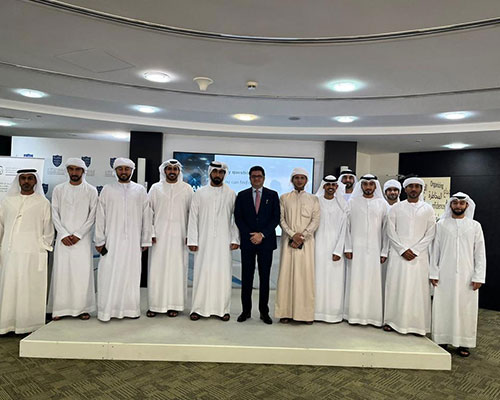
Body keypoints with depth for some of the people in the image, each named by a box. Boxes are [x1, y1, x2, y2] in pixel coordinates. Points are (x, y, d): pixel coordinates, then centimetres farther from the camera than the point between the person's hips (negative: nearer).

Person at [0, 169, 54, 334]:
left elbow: (48, 229, 5)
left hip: (33, 254, -3)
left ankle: (30, 323, 7)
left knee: (31, 288, -1)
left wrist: (44, 246, 0)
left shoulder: (43, 203, 4)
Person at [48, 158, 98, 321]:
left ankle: (82, 308, 5)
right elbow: (55, 214, 5)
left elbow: (92, 216, -1)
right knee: (61, 272, 1)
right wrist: (64, 235, -6)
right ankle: (60, 308, 10)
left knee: (83, 272, -3)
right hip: (63, 238, 1)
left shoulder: (91, 190, 3)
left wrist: (78, 234, -8)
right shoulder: (59, 189, 8)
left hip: (82, 238, -1)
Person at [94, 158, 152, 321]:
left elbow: (146, 216, 6)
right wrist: (99, 240, 0)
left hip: (133, 241, 1)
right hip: (112, 241, 0)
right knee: (109, 275, -1)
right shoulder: (107, 190, 6)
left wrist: (145, 240, 3)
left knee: (131, 274, 5)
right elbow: (100, 216, 4)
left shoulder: (140, 190, 7)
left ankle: (130, 309, 16)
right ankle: (107, 310, 10)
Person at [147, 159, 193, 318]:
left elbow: (192, 212, 4)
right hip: (159, 235, 1)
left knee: (177, 268, 1)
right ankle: (155, 304, 12)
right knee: (157, 268, 1)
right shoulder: (155, 188, 7)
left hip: (179, 235, 0)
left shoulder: (187, 189, 5)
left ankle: (174, 304, 12)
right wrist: (151, 232, -3)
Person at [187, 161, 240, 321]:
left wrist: (235, 239, -3)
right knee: (202, 272, 1)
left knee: (223, 273, 0)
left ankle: (223, 309, 11)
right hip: (204, 241, 0)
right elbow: (193, 218, 5)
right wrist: (192, 240, -2)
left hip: (223, 241, 0)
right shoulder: (200, 193, 7)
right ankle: (199, 308, 11)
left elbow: (235, 218, 5)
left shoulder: (231, 194, 7)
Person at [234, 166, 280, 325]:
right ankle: (246, 310, 14)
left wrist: (262, 234, -11)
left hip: (266, 241, 0)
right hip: (247, 241, 1)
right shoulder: (242, 195, 8)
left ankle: (264, 311, 12)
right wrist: (250, 236, -8)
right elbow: (238, 218, 3)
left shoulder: (272, 195, 6)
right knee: (246, 277, 4)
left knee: (265, 277, 4)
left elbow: (276, 218, -1)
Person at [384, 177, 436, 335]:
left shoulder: (428, 209, 8)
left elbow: (430, 234, 3)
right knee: (395, 285, 1)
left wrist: (415, 251, -8)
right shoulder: (396, 208, 7)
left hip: (419, 255, 0)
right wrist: (403, 250, -9)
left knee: (418, 288, -1)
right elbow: (390, 231, 1)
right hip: (398, 254, 0)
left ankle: (417, 324, 7)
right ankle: (391, 321, 10)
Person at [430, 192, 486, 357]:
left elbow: (480, 253, 3)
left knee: (466, 309, 4)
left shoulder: (475, 226, 5)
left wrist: (478, 277, -3)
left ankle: (463, 343, 16)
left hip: (466, 276, 0)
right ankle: (442, 340, 15)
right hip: (444, 275, 0)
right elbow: (435, 250, 4)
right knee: (443, 308, 4)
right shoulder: (441, 224, 4)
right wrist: (433, 273, 0)